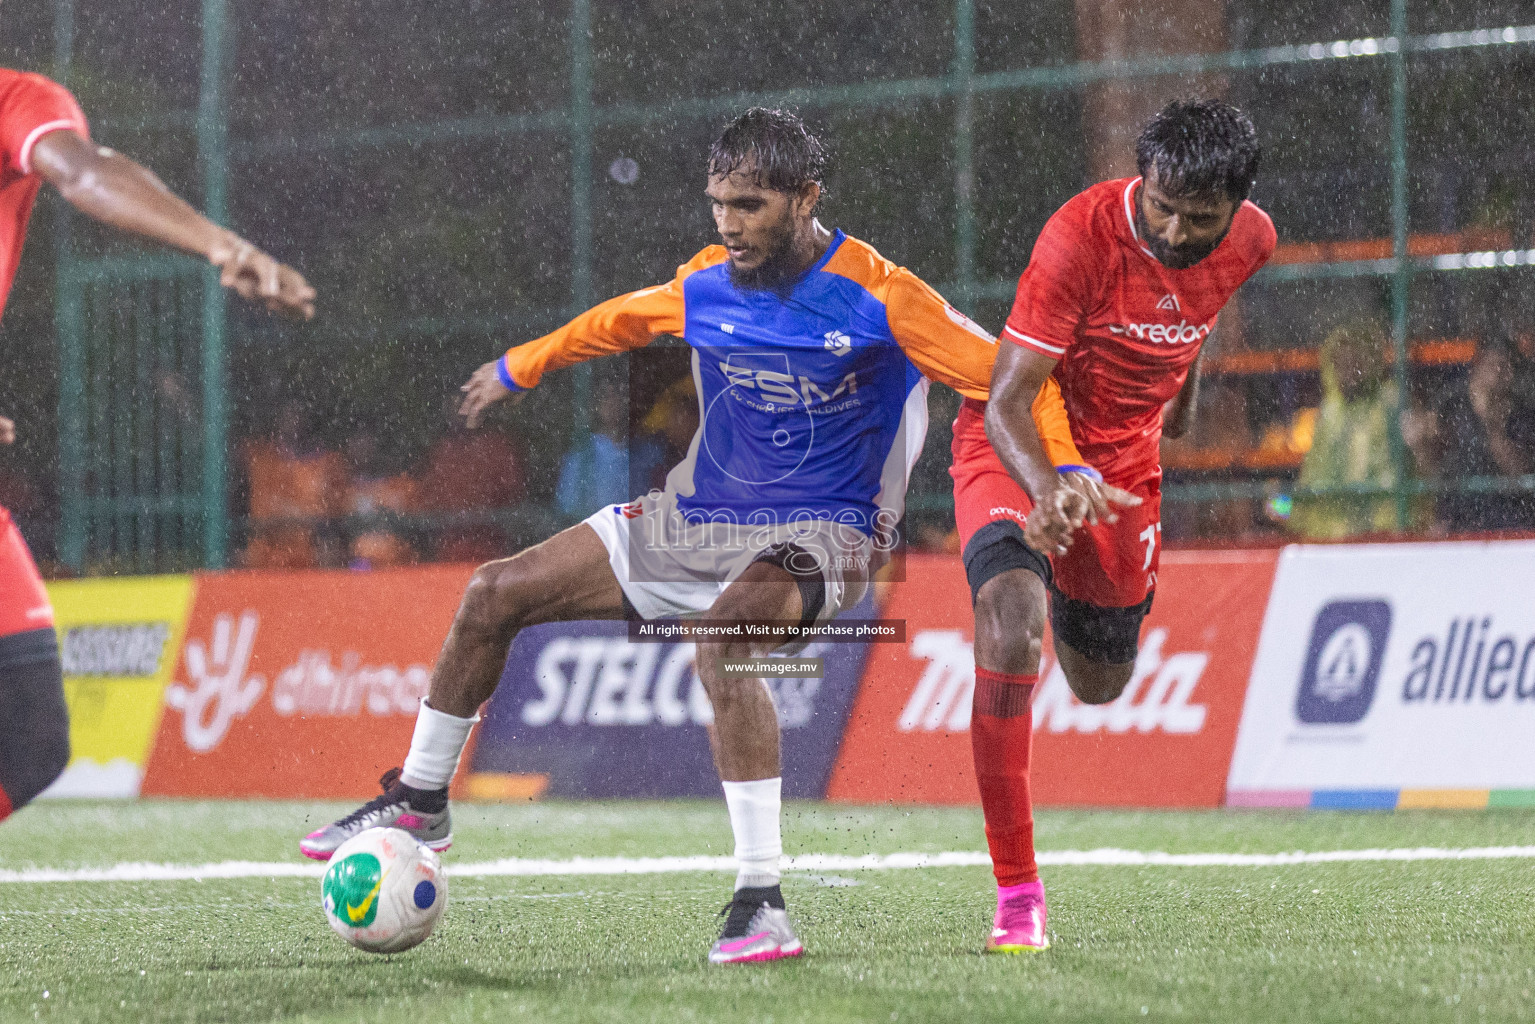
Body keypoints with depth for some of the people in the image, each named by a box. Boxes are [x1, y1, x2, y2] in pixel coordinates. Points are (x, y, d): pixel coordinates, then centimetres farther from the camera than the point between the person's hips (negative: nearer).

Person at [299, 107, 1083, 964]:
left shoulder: (879, 296, -16)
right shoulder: (705, 285, 1)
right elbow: (616, 323, 22)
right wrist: (516, 370, 33)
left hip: (818, 535, -7)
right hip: (700, 516, 7)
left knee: (723, 633, -40)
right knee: (495, 595, 3)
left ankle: (762, 902, -37)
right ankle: (421, 802, 26)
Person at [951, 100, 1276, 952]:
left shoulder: (1250, 242, -13)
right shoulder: (1083, 236, -30)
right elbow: (1005, 400, -31)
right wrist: (1047, 488, -50)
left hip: (1123, 461, 5)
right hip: (1017, 445, -5)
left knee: (1100, 683, 18)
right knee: (1012, 617, -32)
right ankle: (1015, 892, -26)